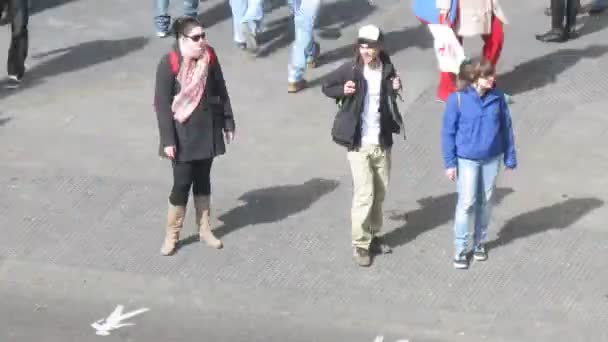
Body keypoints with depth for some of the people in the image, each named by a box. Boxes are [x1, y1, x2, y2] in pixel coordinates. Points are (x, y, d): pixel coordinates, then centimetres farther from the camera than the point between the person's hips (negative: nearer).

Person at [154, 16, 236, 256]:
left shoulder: (209, 57, -5)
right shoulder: (169, 64, -18)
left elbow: (220, 91, 7)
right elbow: (162, 104, -15)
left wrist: (228, 123, 10)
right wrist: (168, 140, -16)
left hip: (207, 129, 4)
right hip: (183, 133, -4)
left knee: (203, 179, 16)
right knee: (182, 182, 0)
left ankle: (204, 229, 30)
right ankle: (171, 235, 16)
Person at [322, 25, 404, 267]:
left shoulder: (387, 70, -2)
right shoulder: (350, 70, -12)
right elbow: (327, 87, 2)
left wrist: (395, 88, -7)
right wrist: (342, 91, -18)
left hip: (382, 142, 4)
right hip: (359, 143, -4)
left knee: (380, 192, 14)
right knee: (364, 193, -8)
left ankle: (372, 235, 31)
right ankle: (361, 244, 2)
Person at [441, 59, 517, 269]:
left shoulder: (497, 98, -8)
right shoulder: (458, 99, -16)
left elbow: (506, 128, 1)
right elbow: (448, 132, -9)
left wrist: (510, 158, 5)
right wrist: (450, 163, -10)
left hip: (492, 159, 3)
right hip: (466, 160, -3)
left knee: (486, 202, 14)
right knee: (467, 203, -2)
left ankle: (479, 242, 32)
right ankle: (460, 249, 10)